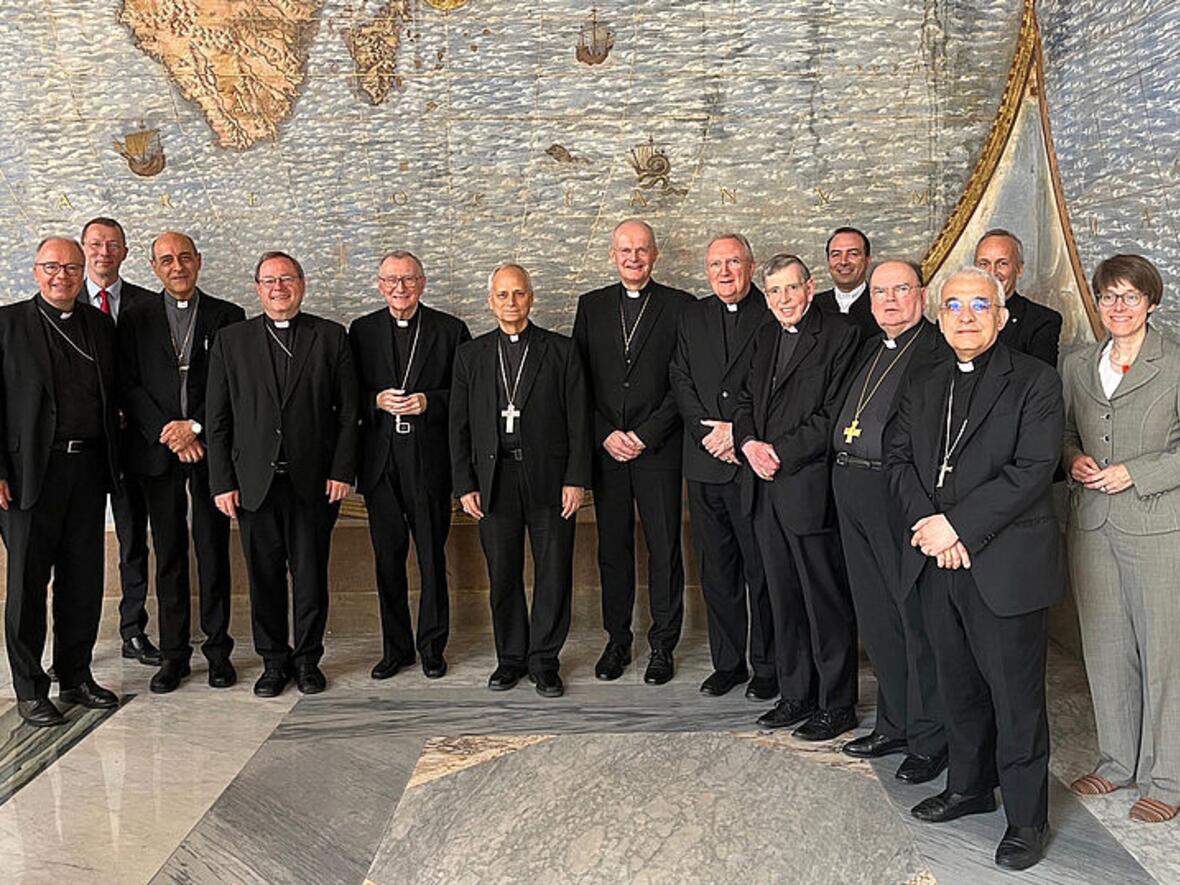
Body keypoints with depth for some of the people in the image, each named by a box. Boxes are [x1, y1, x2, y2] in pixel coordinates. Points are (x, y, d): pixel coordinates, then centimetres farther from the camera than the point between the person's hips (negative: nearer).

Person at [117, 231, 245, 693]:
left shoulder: (227, 316, 5)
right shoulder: (136, 317, 8)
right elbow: (128, 385, 2)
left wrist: (196, 426, -11)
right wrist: (166, 432, -10)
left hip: (210, 447, -1)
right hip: (157, 451, 1)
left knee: (214, 550, 3)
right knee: (169, 553, 6)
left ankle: (218, 649, 13)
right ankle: (174, 653, 14)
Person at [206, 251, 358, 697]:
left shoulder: (331, 337, 5)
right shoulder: (231, 340, 7)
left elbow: (348, 410, 3)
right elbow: (217, 418, 5)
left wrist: (342, 471, -4)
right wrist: (222, 481, -1)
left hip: (314, 479, -1)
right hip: (255, 480, 1)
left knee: (310, 573, 5)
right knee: (263, 574, 7)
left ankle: (308, 658, 21)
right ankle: (274, 660, 21)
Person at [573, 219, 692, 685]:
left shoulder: (679, 306, 1)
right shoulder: (592, 305, 10)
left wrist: (645, 435, -9)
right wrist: (605, 434, -4)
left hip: (658, 448, -2)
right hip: (605, 448, 3)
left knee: (665, 549, 2)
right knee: (612, 548, 9)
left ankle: (662, 646, 14)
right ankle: (617, 641, 21)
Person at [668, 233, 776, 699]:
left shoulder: (773, 314, -1)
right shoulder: (692, 316, 13)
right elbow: (681, 382, 6)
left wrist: (739, 431, -13)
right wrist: (707, 433, -7)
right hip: (705, 464, 4)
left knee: (762, 570, 1)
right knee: (716, 569, 11)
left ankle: (767, 666, 14)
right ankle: (727, 661, 23)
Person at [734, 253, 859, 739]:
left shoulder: (840, 337, -8)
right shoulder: (765, 338, 16)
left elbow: (835, 417, -14)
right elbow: (746, 400, 17)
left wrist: (781, 453, -15)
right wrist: (750, 443, -2)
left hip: (810, 488, -7)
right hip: (766, 489, 7)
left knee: (826, 600, 2)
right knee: (783, 598, 15)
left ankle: (837, 704, 14)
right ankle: (795, 694, 27)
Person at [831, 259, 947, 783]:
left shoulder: (940, 350, -8)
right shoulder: (870, 348, 19)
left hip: (903, 495, -8)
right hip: (852, 492, 8)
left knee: (918, 618, 2)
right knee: (876, 618, 16)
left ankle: (930, 739, 17)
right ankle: (894, 725, 31)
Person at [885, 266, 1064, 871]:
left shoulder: (1035, 382, -4)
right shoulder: (924, 387, 14)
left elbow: (1033, 469, -14)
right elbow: (897, 457, 8)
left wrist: (957, 525, -18)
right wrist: (926, 520, -9)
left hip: (1005, 565, -5)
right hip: (937, 564, 5)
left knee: (1016, 697, 3)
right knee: (959, 686, 17)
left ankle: (1026, 818, 19)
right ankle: (969, 787, 35)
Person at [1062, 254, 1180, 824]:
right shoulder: (1076, 366, 10)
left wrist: (1134, 473, -15)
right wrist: (1074, 459, -1)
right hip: (1091, 523, 5)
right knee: (1104, 645, 11)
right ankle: (1117, 762, 26)